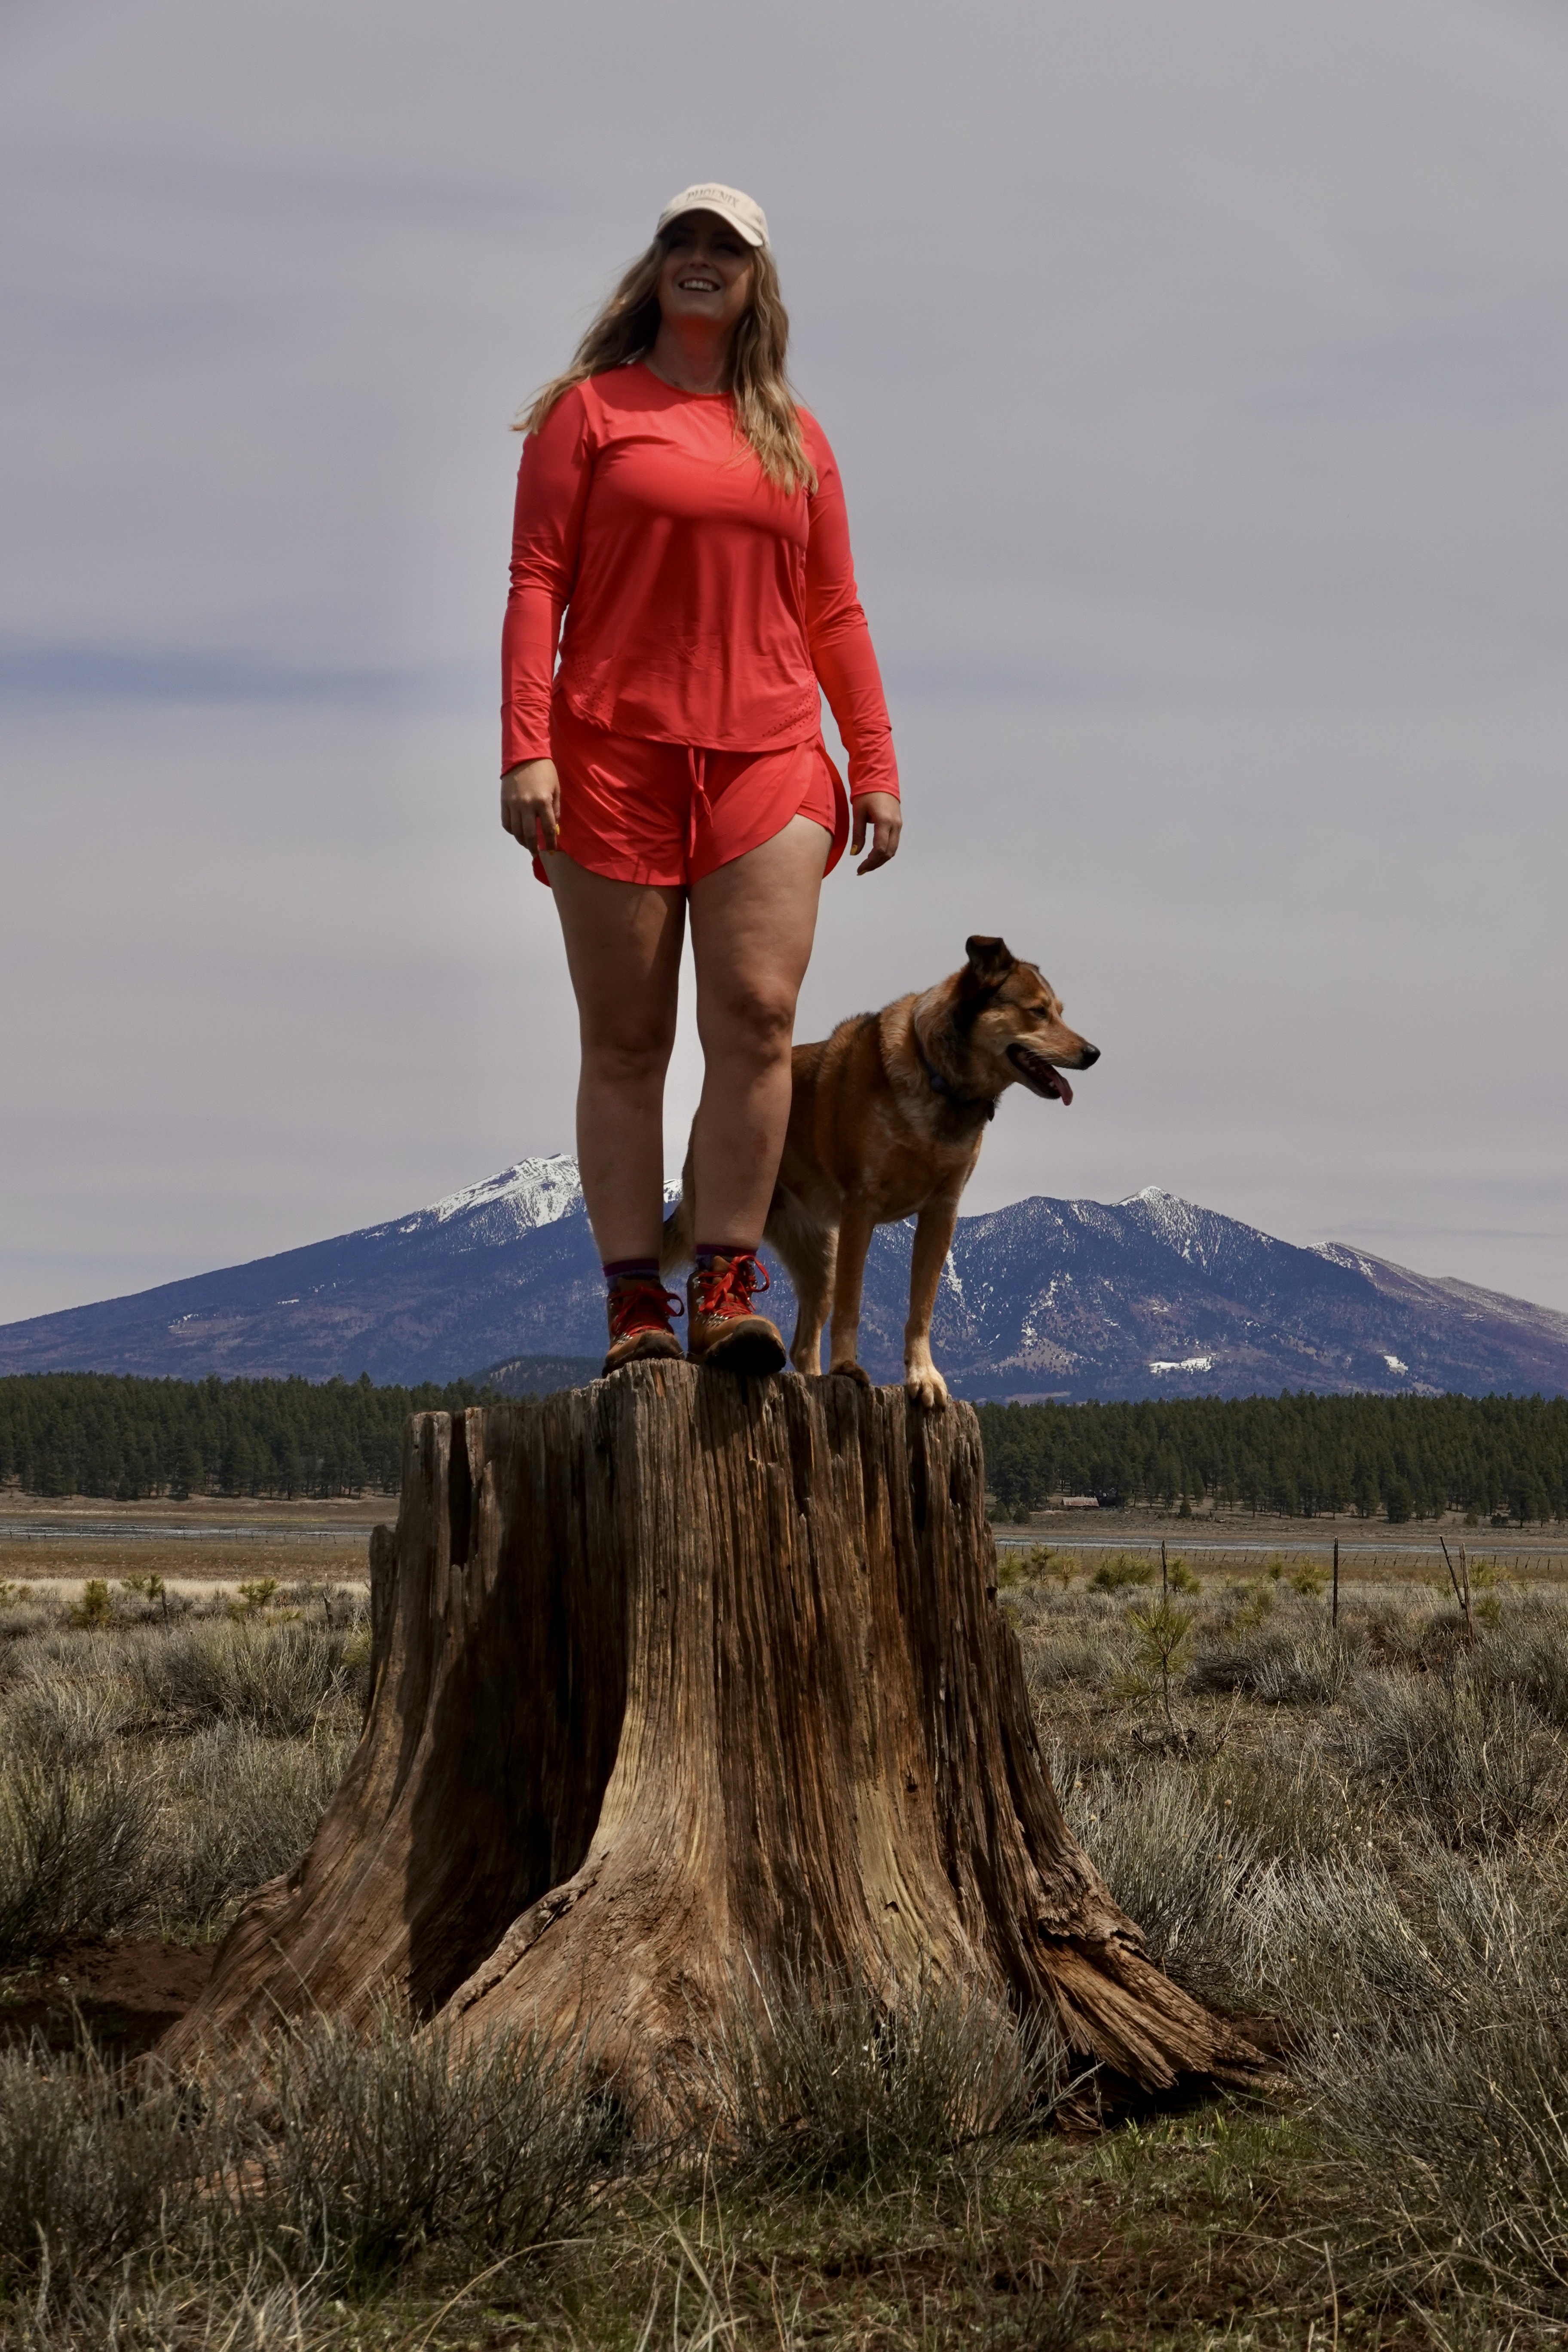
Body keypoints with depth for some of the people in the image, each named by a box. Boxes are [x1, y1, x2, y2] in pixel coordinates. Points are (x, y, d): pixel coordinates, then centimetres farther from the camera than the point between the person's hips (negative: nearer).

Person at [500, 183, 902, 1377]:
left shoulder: (795, 437, 17)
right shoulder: (589, 409, 8)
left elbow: (834, 614, 17)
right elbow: (537, 585, 0)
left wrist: (876, 764, 9)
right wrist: (526, 751, -11)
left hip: (765, 761, 2)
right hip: (614, 756, -2)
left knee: (759, 1016, -13)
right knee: (625, 1042, -1)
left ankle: (727, 1291, -9)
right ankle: (636, 1304, 2)